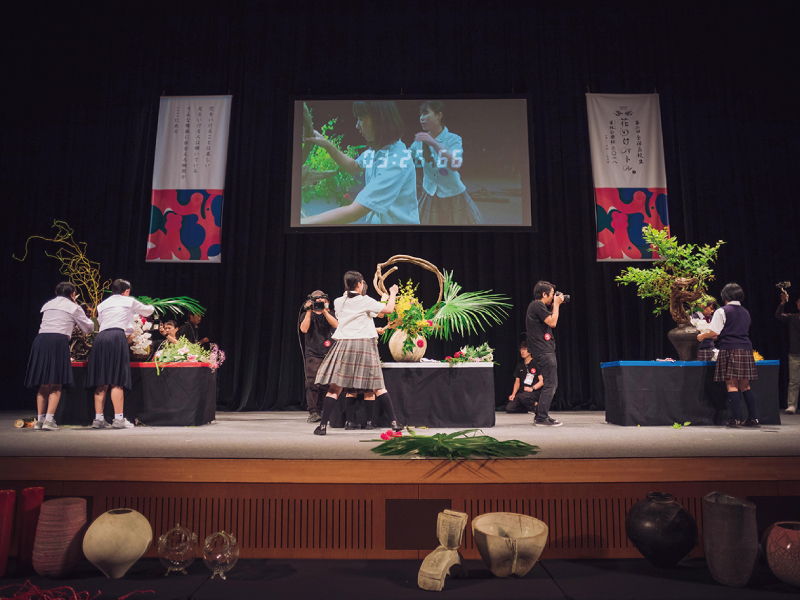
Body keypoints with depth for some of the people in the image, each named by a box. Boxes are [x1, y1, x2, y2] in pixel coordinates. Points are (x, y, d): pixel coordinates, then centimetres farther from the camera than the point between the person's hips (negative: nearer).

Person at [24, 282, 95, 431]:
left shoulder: (48, 304, 24)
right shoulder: (74, 307, 9)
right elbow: (88, 327, 16)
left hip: (40, 339, 5)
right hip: (58, 341, -5)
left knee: (43, 383, 12)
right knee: (56, 384, -3)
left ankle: (39, 419, 12)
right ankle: (49, 420, -12)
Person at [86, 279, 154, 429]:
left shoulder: (102, 305, 23)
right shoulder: (129, 302, 13)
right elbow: (148, 310, 27)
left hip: (100, 338, 5)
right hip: (117, 337, -5)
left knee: (102, 383, 6)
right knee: (117, 381, -6)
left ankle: (98, 419, 4)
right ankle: (118, 419, -9)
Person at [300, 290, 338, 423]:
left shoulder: (329, 314, 15)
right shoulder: (307, 314, 12)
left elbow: (336, 325, -6)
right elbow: (304, 329, -7)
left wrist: (324, 311, -10)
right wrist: (309, 311, -7)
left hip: (328, 353, 2)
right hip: (312, 353, -2)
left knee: (325, 384, -1)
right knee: (312, 383, -11)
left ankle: (320, 411, 7)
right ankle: (312, 412, -9)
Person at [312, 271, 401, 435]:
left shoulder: (338, 302, 9)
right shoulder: (365, 301, -3)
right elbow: (389, 309, 1)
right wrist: (392, 294, 18)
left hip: (343, 346, 2)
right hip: (365, 345, -2)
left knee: (335, 387, 4)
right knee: (378, 386, 5)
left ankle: (323, 425, 0)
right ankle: (394, 422, 7)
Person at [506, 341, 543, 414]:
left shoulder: (536, 364, -3)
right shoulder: (519, 365, 15)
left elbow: (542, 381, -8)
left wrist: (532, 388, -23)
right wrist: (513, 394, 3)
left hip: (535, 392, -6)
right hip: (522, 391, 6)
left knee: (522, 397, -39)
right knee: (509, 408, -14)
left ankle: (535, 406, -9)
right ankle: (528, 408, 8)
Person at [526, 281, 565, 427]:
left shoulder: (536, 305, 19)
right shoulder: (538, 305, -13)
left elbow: (550, 321, 26)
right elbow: (552, 322, -19)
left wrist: (555, 305, 17)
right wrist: (556, 304, -8)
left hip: (545, 351, 11)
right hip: (543, 351, -11)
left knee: (552, 384, 15)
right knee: (550, 384, -9)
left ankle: (540, 416, 19)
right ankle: (542, 418, -6)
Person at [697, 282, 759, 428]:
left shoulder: (722, 311, -3)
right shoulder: (745, 312, 18)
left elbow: (714, 332, -9)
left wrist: (702, 336, 10)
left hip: (729, 350, -6)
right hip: (746, 350, 6)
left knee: (732, 385, -6)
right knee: (745, 386, 11)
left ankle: (736, 419, -8)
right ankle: (753, 418, 11)